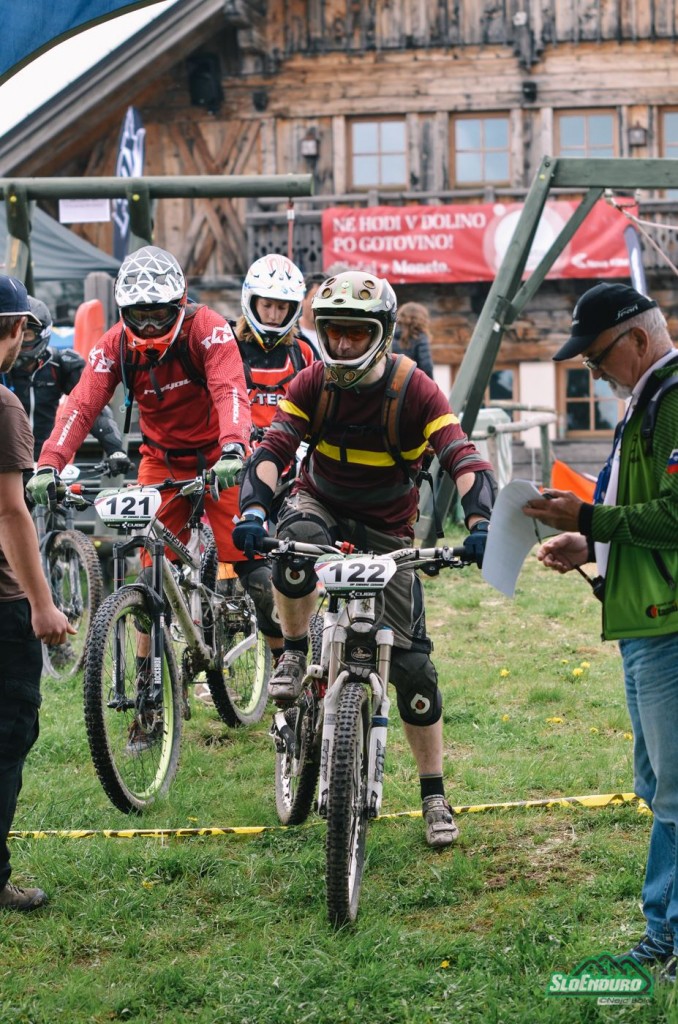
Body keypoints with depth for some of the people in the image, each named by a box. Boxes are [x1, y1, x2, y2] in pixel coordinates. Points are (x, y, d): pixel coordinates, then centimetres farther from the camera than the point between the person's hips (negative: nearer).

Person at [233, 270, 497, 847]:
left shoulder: (415, 391, -19)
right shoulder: (314, 384, -13)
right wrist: (253, 507, -43)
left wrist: (480, 522, -47)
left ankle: (435, 795, 8)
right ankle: (295, 655, -12)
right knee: (295, 543, -39)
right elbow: (274, 448, -23)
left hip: (388, 531, -1)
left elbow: (464, 460, -28)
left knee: (411, 662, -5)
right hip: (321, 504, 1)